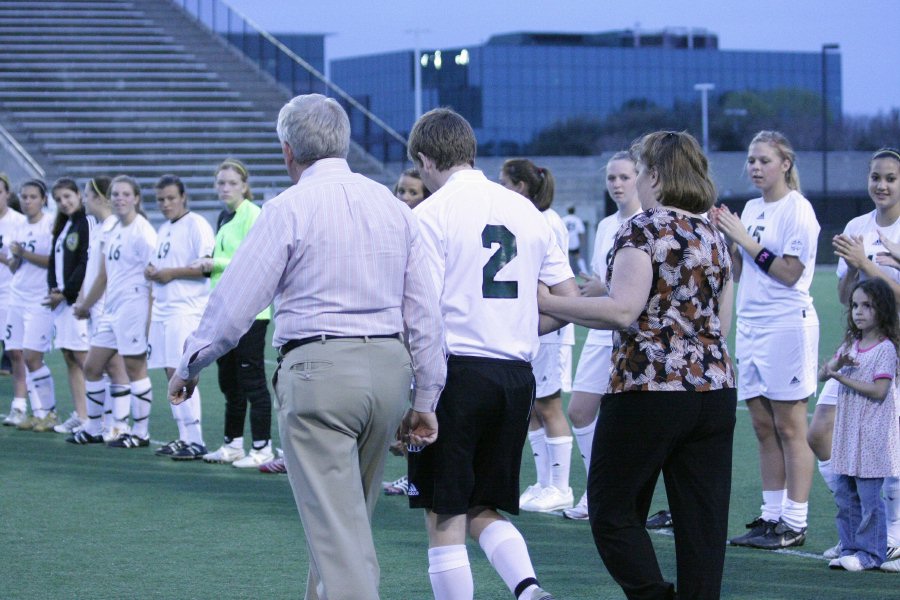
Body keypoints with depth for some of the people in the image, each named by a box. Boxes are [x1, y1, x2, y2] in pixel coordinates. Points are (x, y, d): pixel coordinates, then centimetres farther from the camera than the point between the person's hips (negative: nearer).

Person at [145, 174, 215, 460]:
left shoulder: (196, 225, -7)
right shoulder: (163, 229, 20)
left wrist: (172, 273, -15)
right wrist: (151, 272, 8)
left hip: (186, 311, -9)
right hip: (163, 310, 9)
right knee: (172, 375, 8)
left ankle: (195, 441, -13)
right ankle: (184, 437, 13)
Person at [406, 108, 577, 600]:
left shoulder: (432, 213, -6)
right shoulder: (525, 209, 11)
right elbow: (570, 299, 14)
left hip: (457, 369, -6)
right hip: (517, 374, 6)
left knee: (445, 520, 2)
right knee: (485, 511, 15)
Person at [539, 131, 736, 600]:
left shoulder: (644, 228, -9)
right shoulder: (714, 235, 14)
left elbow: (623, 311, -19)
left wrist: (547, 302, -14)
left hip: (649, 389, -7)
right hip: (715, 389, 7)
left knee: (613, 511, 3)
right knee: (702, 521, 5)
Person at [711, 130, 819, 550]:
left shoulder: (797, 209, -8)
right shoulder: (751, 209, 14)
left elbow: (790, 273, -15)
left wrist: (745, 239, -14)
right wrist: (727, 238, 1)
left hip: (787, 324, -8)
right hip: (750, 323, 8)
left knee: (789, 428, -4)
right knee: (763, 428, 9)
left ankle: (795, 523, -1)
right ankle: (771, 516, 15)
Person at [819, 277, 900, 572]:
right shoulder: (850, 344, 12)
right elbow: (822, 374, 10)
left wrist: (842, 377, -14)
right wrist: (836, 363, -11)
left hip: (872, 436, -8)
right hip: (847, 432, 8)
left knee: (869, 497, -4)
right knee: (844, 495, 10)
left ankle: (870, 552, 4)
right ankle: (850, 548, 18)